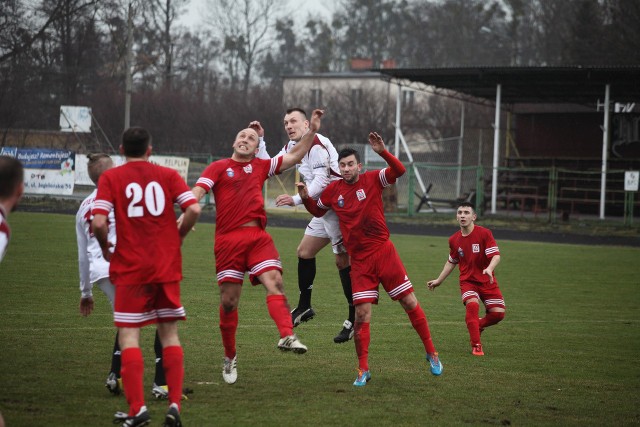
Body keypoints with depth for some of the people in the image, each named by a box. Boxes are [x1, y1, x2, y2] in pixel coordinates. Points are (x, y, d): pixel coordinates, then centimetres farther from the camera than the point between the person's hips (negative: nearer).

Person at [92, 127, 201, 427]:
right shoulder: (167, 175, 6)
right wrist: (177, 238, 10)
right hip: (167, 267, 2)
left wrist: (105, 247, 7)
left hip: (130, 268, -2)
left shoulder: (110, 177, 0)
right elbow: (193, 209, -6)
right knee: (170, 335, 10)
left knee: (129, 337, 1)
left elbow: (99, 222, -11)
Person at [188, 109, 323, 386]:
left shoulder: (260, 166, 18)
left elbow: (294, 157, 21)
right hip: (228, 239, -2)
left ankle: (287, 336, -39)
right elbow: (198, 191, -5)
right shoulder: (218, 168, 8)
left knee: (275, 281, -22)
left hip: (257, 236, 2)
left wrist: (312, 131, 11)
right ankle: (230, 357, 16)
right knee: (229, 300, 1)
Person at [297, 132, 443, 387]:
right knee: (362, 314, -6)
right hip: (359, 261, 1)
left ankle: (431, 353, 17)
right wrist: (305, 197, 3)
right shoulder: (333, 190, 5)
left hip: (383, 252, -1)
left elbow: (399, 171, -17)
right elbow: (317, 211, 22)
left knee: (410, 303, 2)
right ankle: (363, 370, 5)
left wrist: (382, 152, -31)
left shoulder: (372, 180, -2)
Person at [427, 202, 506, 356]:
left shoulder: (484, 233, -12)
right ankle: (476, 346, -19)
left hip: (487, 281, -1)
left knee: (498, 313, -10)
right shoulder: (454, 240, 1)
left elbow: (496, 255, -20)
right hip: (467, 281, 1)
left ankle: (478, 325, 24)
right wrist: (439, 280, 18)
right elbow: (451, 262, 18)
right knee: (472, 305, -28)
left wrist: (489, 268, -39)